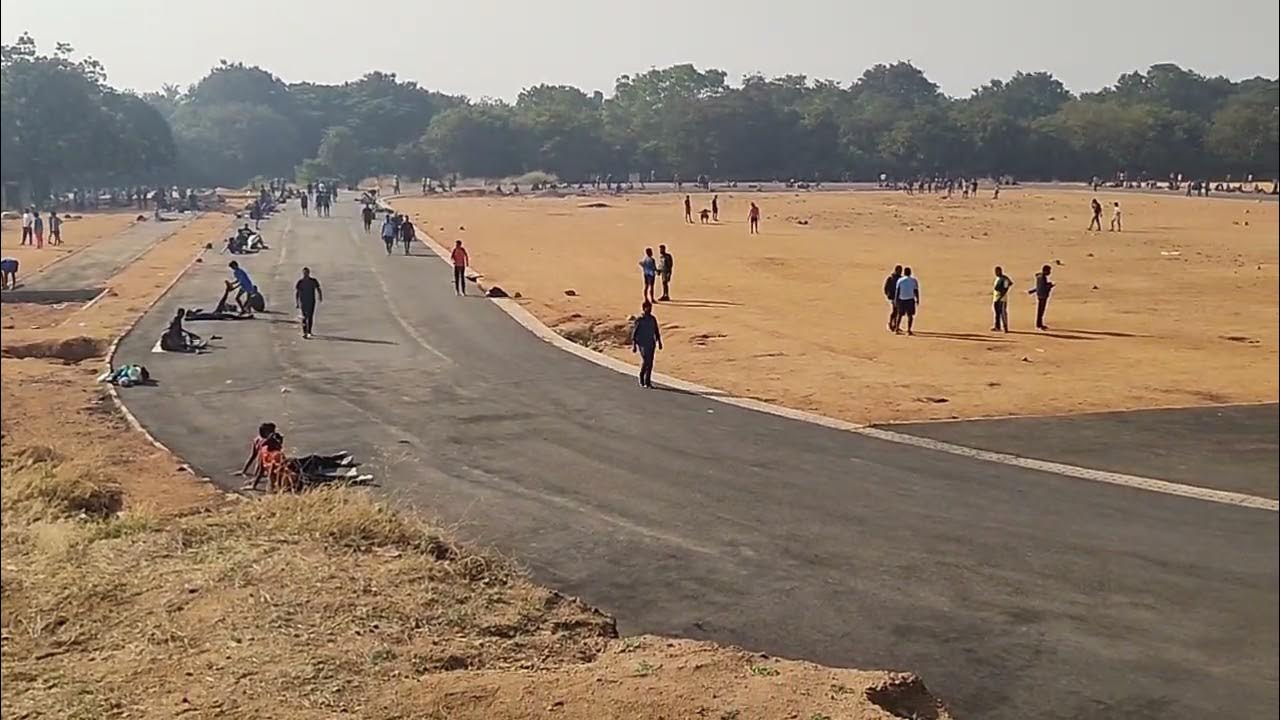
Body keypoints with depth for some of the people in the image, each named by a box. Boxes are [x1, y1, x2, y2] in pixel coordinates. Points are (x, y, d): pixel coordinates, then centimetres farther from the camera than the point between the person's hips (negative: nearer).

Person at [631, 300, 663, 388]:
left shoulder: (653, 319, 6)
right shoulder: (639, 320, -8)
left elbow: (656, 332, 15)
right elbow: (634, 333, -6)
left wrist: (659, 342, 12)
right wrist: (634, 346, -10)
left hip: (651, 344, 5)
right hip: (642, 344, -5)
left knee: (650, 362, 3)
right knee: (645, 361, -15)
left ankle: (648, 381, 10)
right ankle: (641, 379, 7)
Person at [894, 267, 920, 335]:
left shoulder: (900, 280, -1)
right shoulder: (914, 280, -1)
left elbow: (897, 291, -1)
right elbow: (916, 291, -1)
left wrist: (896, 300, 4)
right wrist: (917, 299, 8)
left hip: (901, 300, 2)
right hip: (910, 300, -2)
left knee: (900, 314, 15)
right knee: (910, 315, 2)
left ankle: (897, 329, 19)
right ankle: (908, 330, -5)